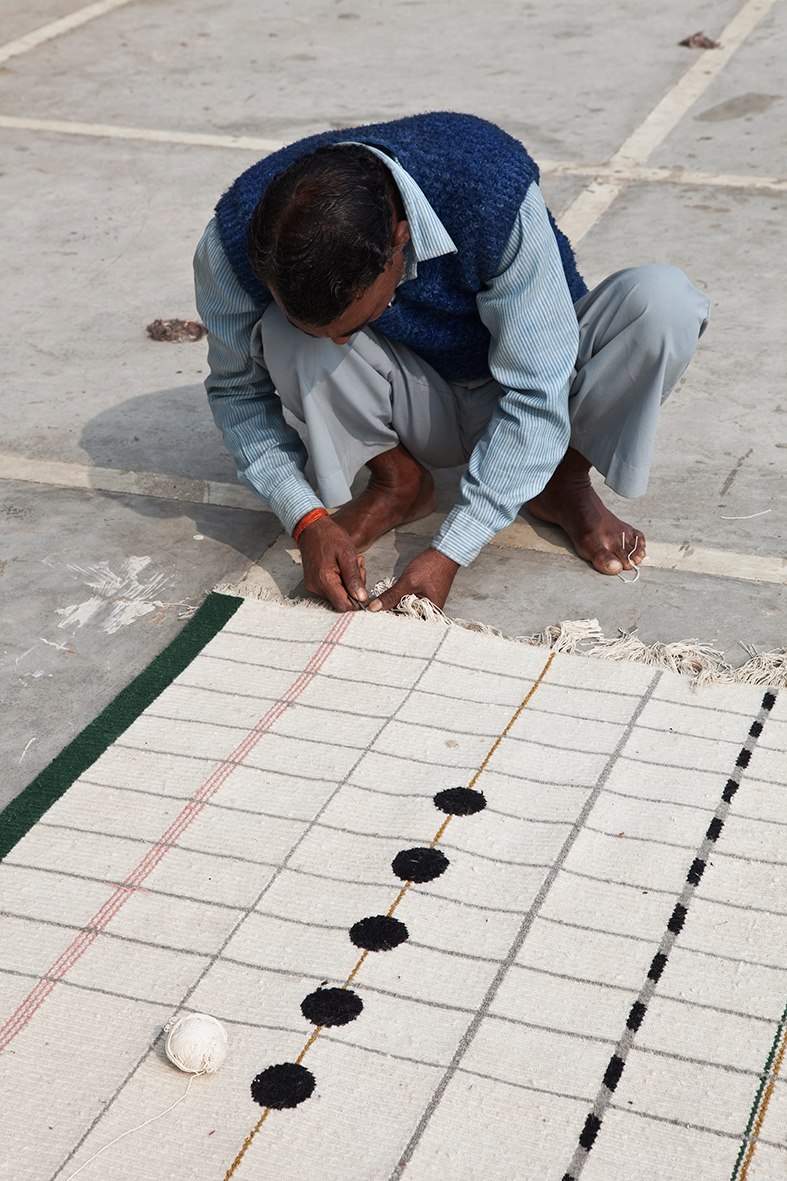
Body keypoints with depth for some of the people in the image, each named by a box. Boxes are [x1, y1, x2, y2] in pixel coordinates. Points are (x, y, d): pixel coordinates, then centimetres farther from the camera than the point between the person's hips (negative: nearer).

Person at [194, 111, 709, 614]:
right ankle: (397, 482, -2)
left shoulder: (493, 192, -35)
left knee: (664, 297, -29)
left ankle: (565, 478, -4)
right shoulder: (234, 245, -28)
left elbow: (535, 395, -30)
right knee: (287, 337, -31)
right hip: (414, 410, 1)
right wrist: (307, 519, -25)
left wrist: (449, 552, -34)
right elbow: (239, 390, -11)